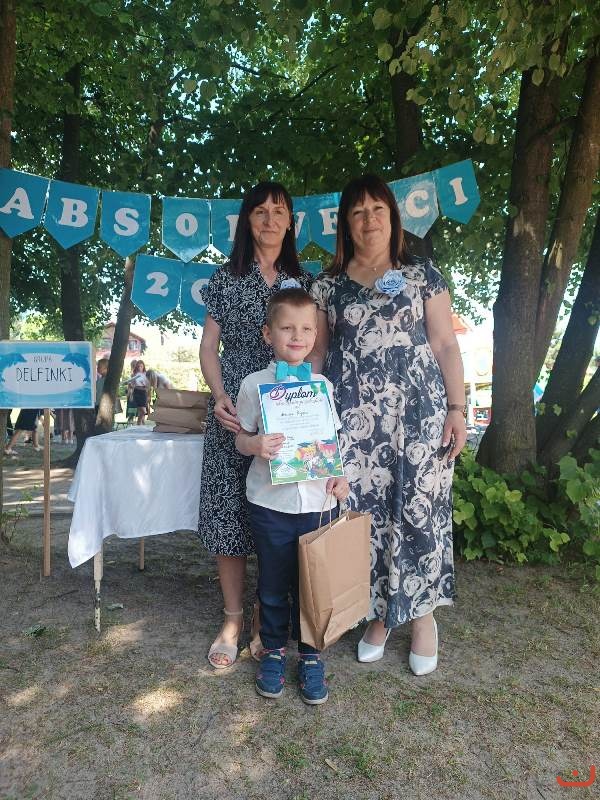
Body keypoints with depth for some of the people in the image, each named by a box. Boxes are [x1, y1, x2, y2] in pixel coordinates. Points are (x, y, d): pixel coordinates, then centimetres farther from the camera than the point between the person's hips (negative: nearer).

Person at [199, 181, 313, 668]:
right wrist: (220, 396, -10)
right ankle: (233, 618, 16)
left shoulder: (304, 281, 11)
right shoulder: (226, 278, 9)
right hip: (235, 409, 0)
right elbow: (209, 346, 6)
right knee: (229, 509, 0)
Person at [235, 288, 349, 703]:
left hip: (316, 500, 2)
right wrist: (256, 444, -19)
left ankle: (310, 654, 31)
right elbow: (241, 438, 3)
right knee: (273, 584, 12)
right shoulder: (254, 384, -2)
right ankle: (273, 650, 33)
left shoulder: (323, 385, 5)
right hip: (270, 501, -1)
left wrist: (339, 475, -4)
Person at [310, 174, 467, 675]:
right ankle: (379, 614, 21)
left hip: (418, 409, -1)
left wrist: (456, 408, -3)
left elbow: (446, 345, 5)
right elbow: (316, 354, 12)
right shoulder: (328, 286, 12)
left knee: (419, 509, 0)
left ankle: (422, 614, 20)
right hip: (355, 416, 1)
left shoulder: (422, 274, 8)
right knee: (365, 511, 3)